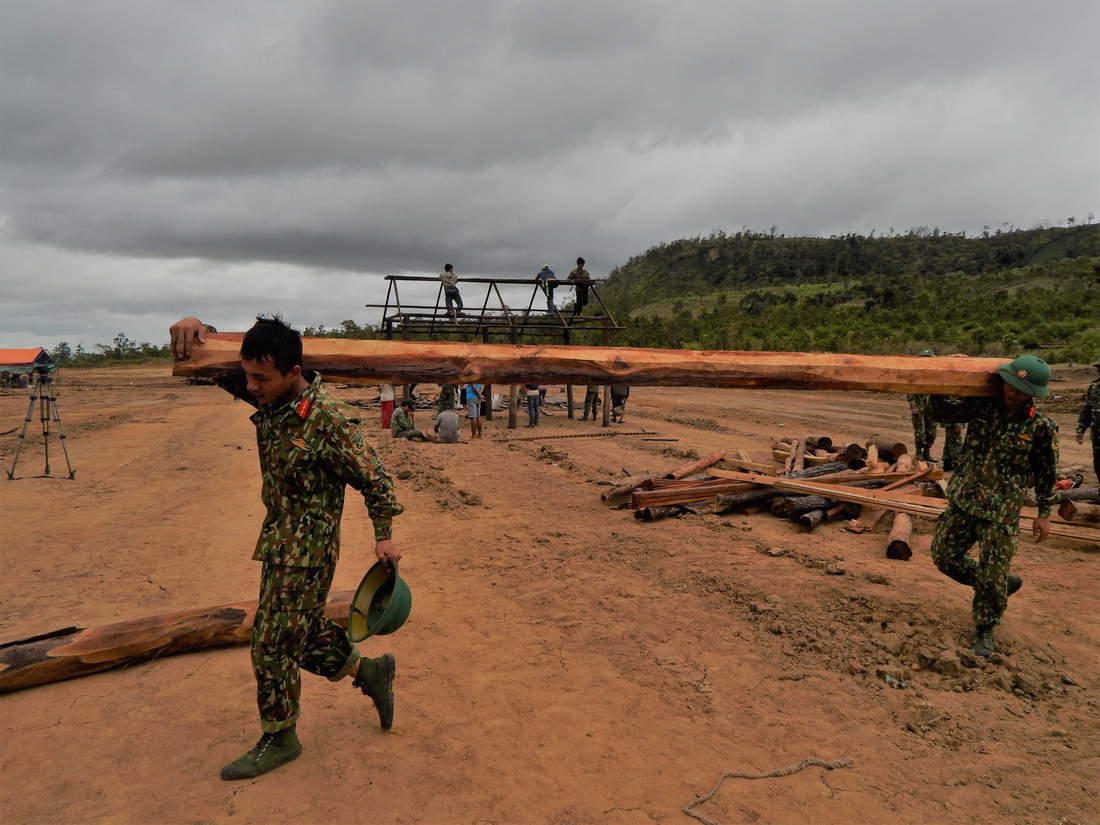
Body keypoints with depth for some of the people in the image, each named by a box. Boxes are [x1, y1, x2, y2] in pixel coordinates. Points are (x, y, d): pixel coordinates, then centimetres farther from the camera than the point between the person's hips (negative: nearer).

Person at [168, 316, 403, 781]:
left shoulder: (329, 420, -24)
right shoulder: (267, 397, -2)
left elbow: (374, 479, -15)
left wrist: (384, 535, -12)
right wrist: (194, 328, -14)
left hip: (307, 552, -8)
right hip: (279, 545, 8)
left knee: (272, 645, 3)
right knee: (300, 633, 19)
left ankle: (279, 740, 23)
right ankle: (369, 672, 36)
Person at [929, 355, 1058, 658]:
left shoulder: (1041, 428, -10)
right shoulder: (983, 407, -4)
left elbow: (1046, 473, 0)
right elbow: (944, 412, 7)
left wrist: (1044, 513, 4)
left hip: (1001, 511, -4)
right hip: (963, 500, 4)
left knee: (991, 576, -1)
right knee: (944, 556, 9)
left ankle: (984, 630, 23)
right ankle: (1004, 584, 32)